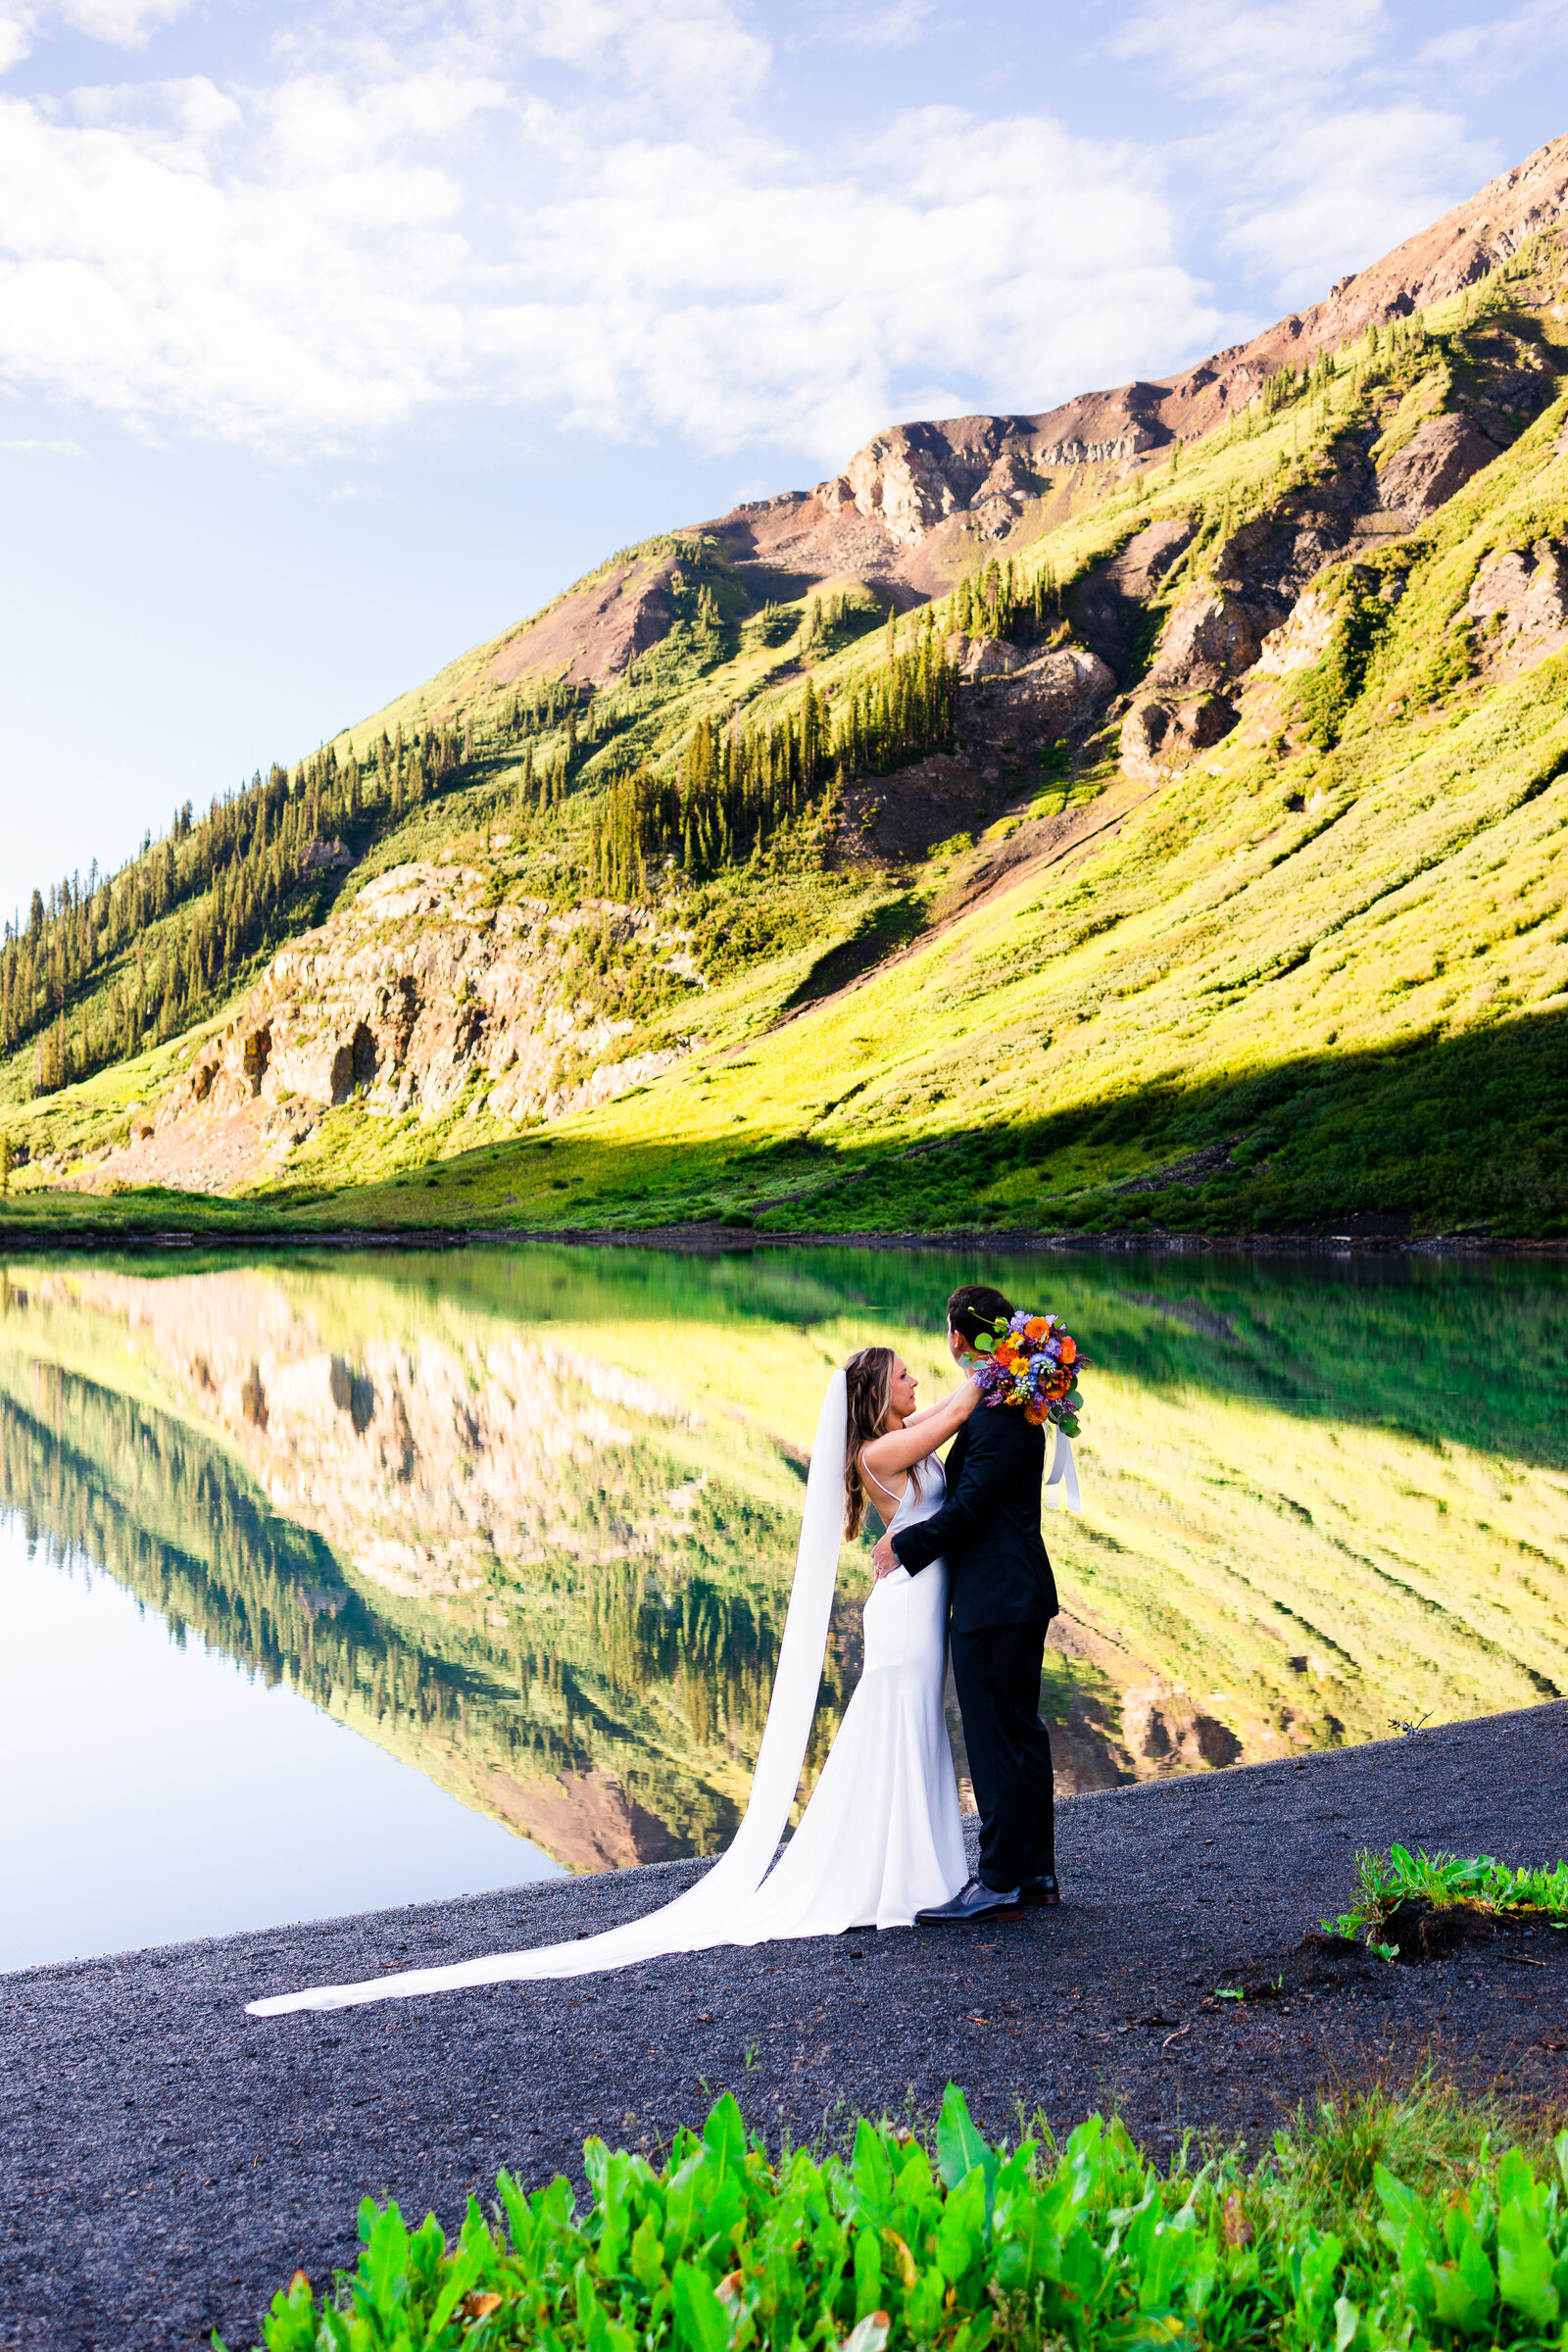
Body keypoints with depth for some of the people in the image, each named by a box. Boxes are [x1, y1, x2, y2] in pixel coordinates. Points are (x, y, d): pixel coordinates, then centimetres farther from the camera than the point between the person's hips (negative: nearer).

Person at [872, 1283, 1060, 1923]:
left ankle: (999, 1882, 3)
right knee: (1022, 1733, 16)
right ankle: (1036, 1873, 25)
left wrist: (903, 1546, -10)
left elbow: (969, 1507, -22)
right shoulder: (1015, 1402, 12)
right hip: (1021, 1592, 11)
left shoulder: (998, 1414, -20)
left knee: (997, 1741, -4)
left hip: (995, 1602, -11)